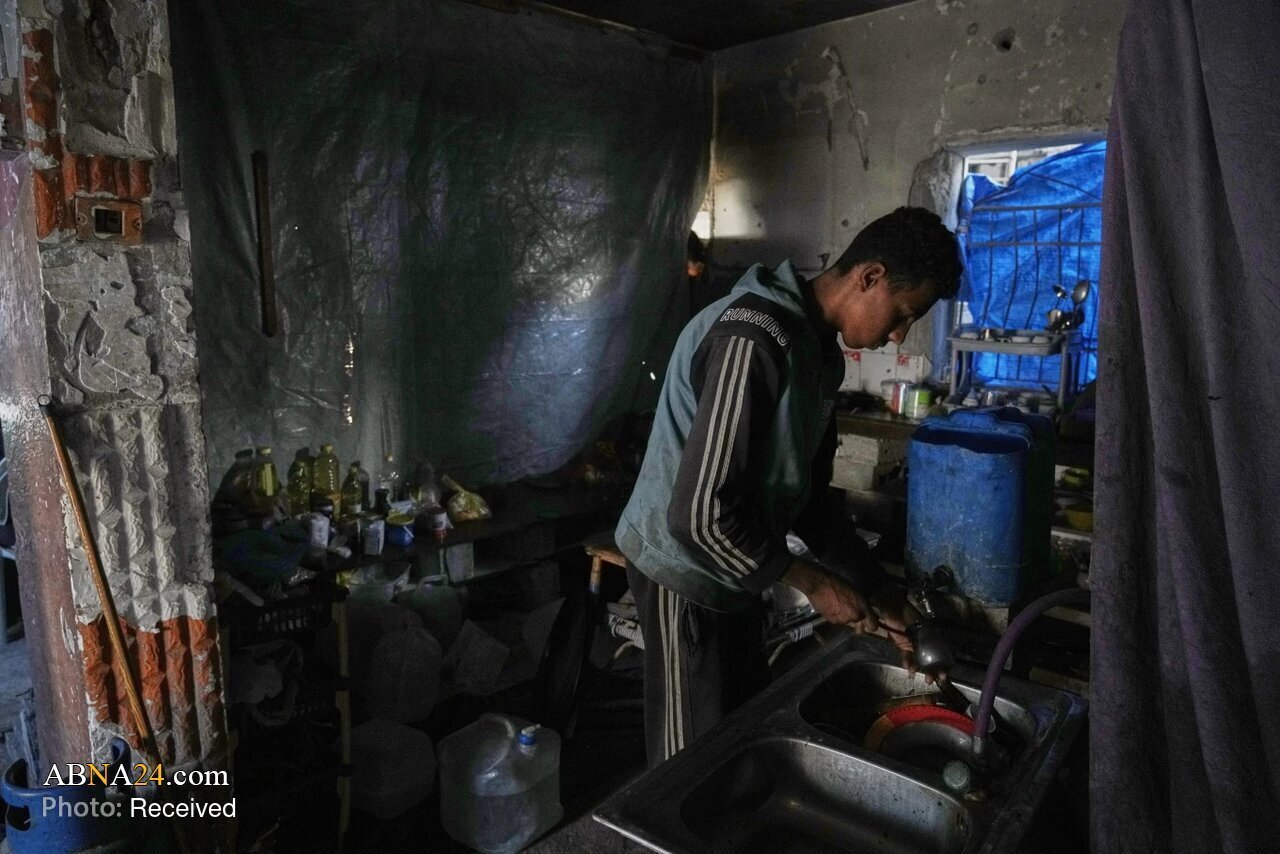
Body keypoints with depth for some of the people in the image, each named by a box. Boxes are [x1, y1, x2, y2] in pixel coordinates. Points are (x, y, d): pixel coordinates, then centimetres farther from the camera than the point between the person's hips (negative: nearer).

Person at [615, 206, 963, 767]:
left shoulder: (820, 350, 5)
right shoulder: (756, 337, -27)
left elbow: (809, 492, 11)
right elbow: (699, 513, -30)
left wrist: (875, 595, 7)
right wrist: (813, 583, -18)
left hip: (734, 567, 9)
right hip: (686, 571, -9)